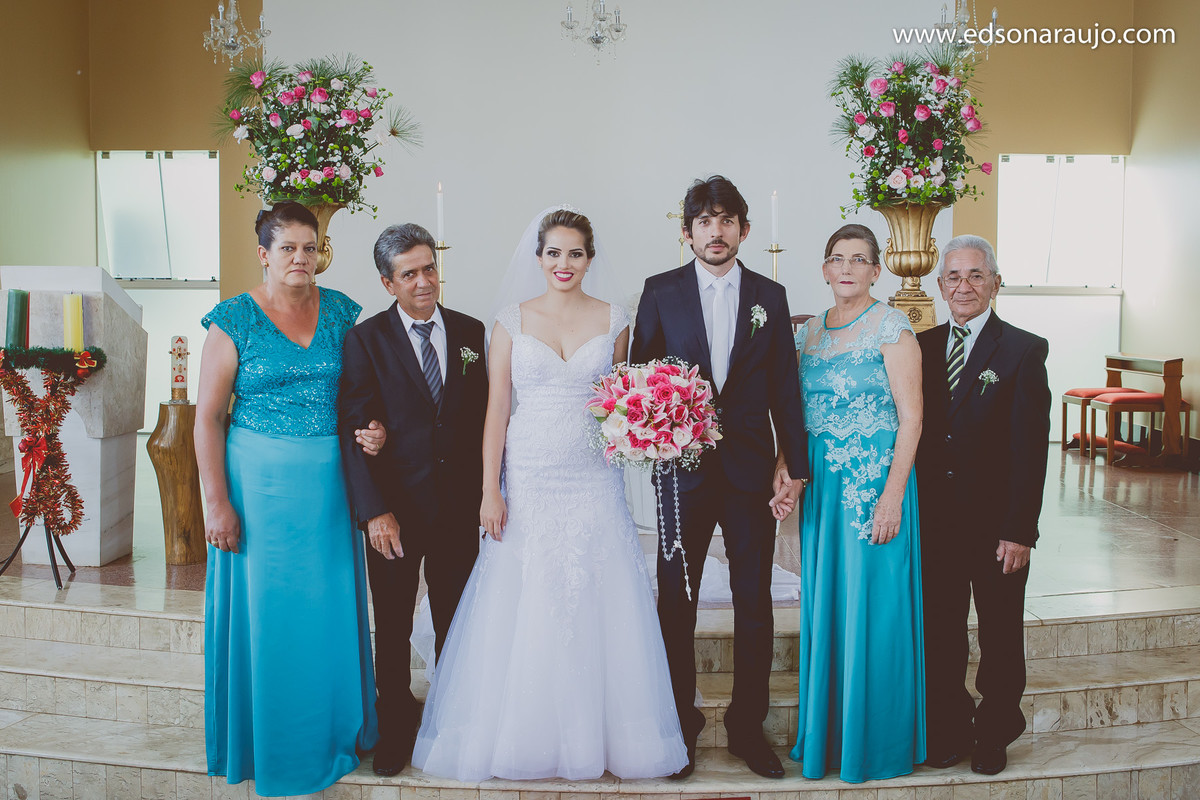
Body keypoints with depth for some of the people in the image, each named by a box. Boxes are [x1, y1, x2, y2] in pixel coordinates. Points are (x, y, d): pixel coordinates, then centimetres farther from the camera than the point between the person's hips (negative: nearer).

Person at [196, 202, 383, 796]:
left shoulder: (341, 311, 5)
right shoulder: (235, 319, -5)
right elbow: (207, 416, -7)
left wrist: (373, 429, -8)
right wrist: (217, 502, -12)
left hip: (328, 482, 3)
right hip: (260, 481, -3)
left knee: (329, 607, 12)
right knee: (265, 608, 6)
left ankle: (332, 731, 32)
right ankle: (268, 745, 25)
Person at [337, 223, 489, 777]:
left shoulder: (471, 333, 4)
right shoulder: (365, 339, -5)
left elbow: (485, 418, 7)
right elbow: (353, 432, -9)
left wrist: (487, 492, -1)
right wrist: (374, 511, -15)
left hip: (460, 507, 2)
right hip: (395, 508, -2)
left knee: (456, 626, 13)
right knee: (392, 627, 12)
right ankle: (396, 726, 30)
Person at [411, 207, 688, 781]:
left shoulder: (613, 320, 5)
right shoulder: (512, 322, 3)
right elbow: (496, 408, 0)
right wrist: (490, 492, -4)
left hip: (594, 482, 1)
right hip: (528, 481, 0)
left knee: (595, 610, 4)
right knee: (523, 610, 3)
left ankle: (596, 734, 19)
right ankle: (525, 735, 19)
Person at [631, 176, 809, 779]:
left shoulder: (770, 296, 6)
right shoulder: (660, 292, 3)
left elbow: (785, 388, 6)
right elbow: (639, 373, 4)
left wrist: (795, 466, 1)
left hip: (751, 471, 1)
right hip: (682, 469, -1)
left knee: (754, 605, 8)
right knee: (675, 604, 6)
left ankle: (747, 726, 24)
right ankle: (680, 726, 22)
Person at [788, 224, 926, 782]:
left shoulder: (891, 329, -7)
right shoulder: (811, 332, 11)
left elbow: (910, 418, -12)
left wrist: (892, 495, -17)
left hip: (875, 485, -6)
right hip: (821, 485, 6)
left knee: (870, 607, 1)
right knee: (823, 605, 12)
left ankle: (876, 741, 17)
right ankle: (826, 735, 27)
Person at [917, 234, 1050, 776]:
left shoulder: (1022, 351, -7)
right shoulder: (923, 347, 6)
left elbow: (1031, 449, -11)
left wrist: (1019, 532, -15)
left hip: (996, 524, -3)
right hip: (935, 522, 3)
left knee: (1000, 634, 12)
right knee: (940, 631, 11)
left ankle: (994, 735, 30)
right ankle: (949, 731, 29)